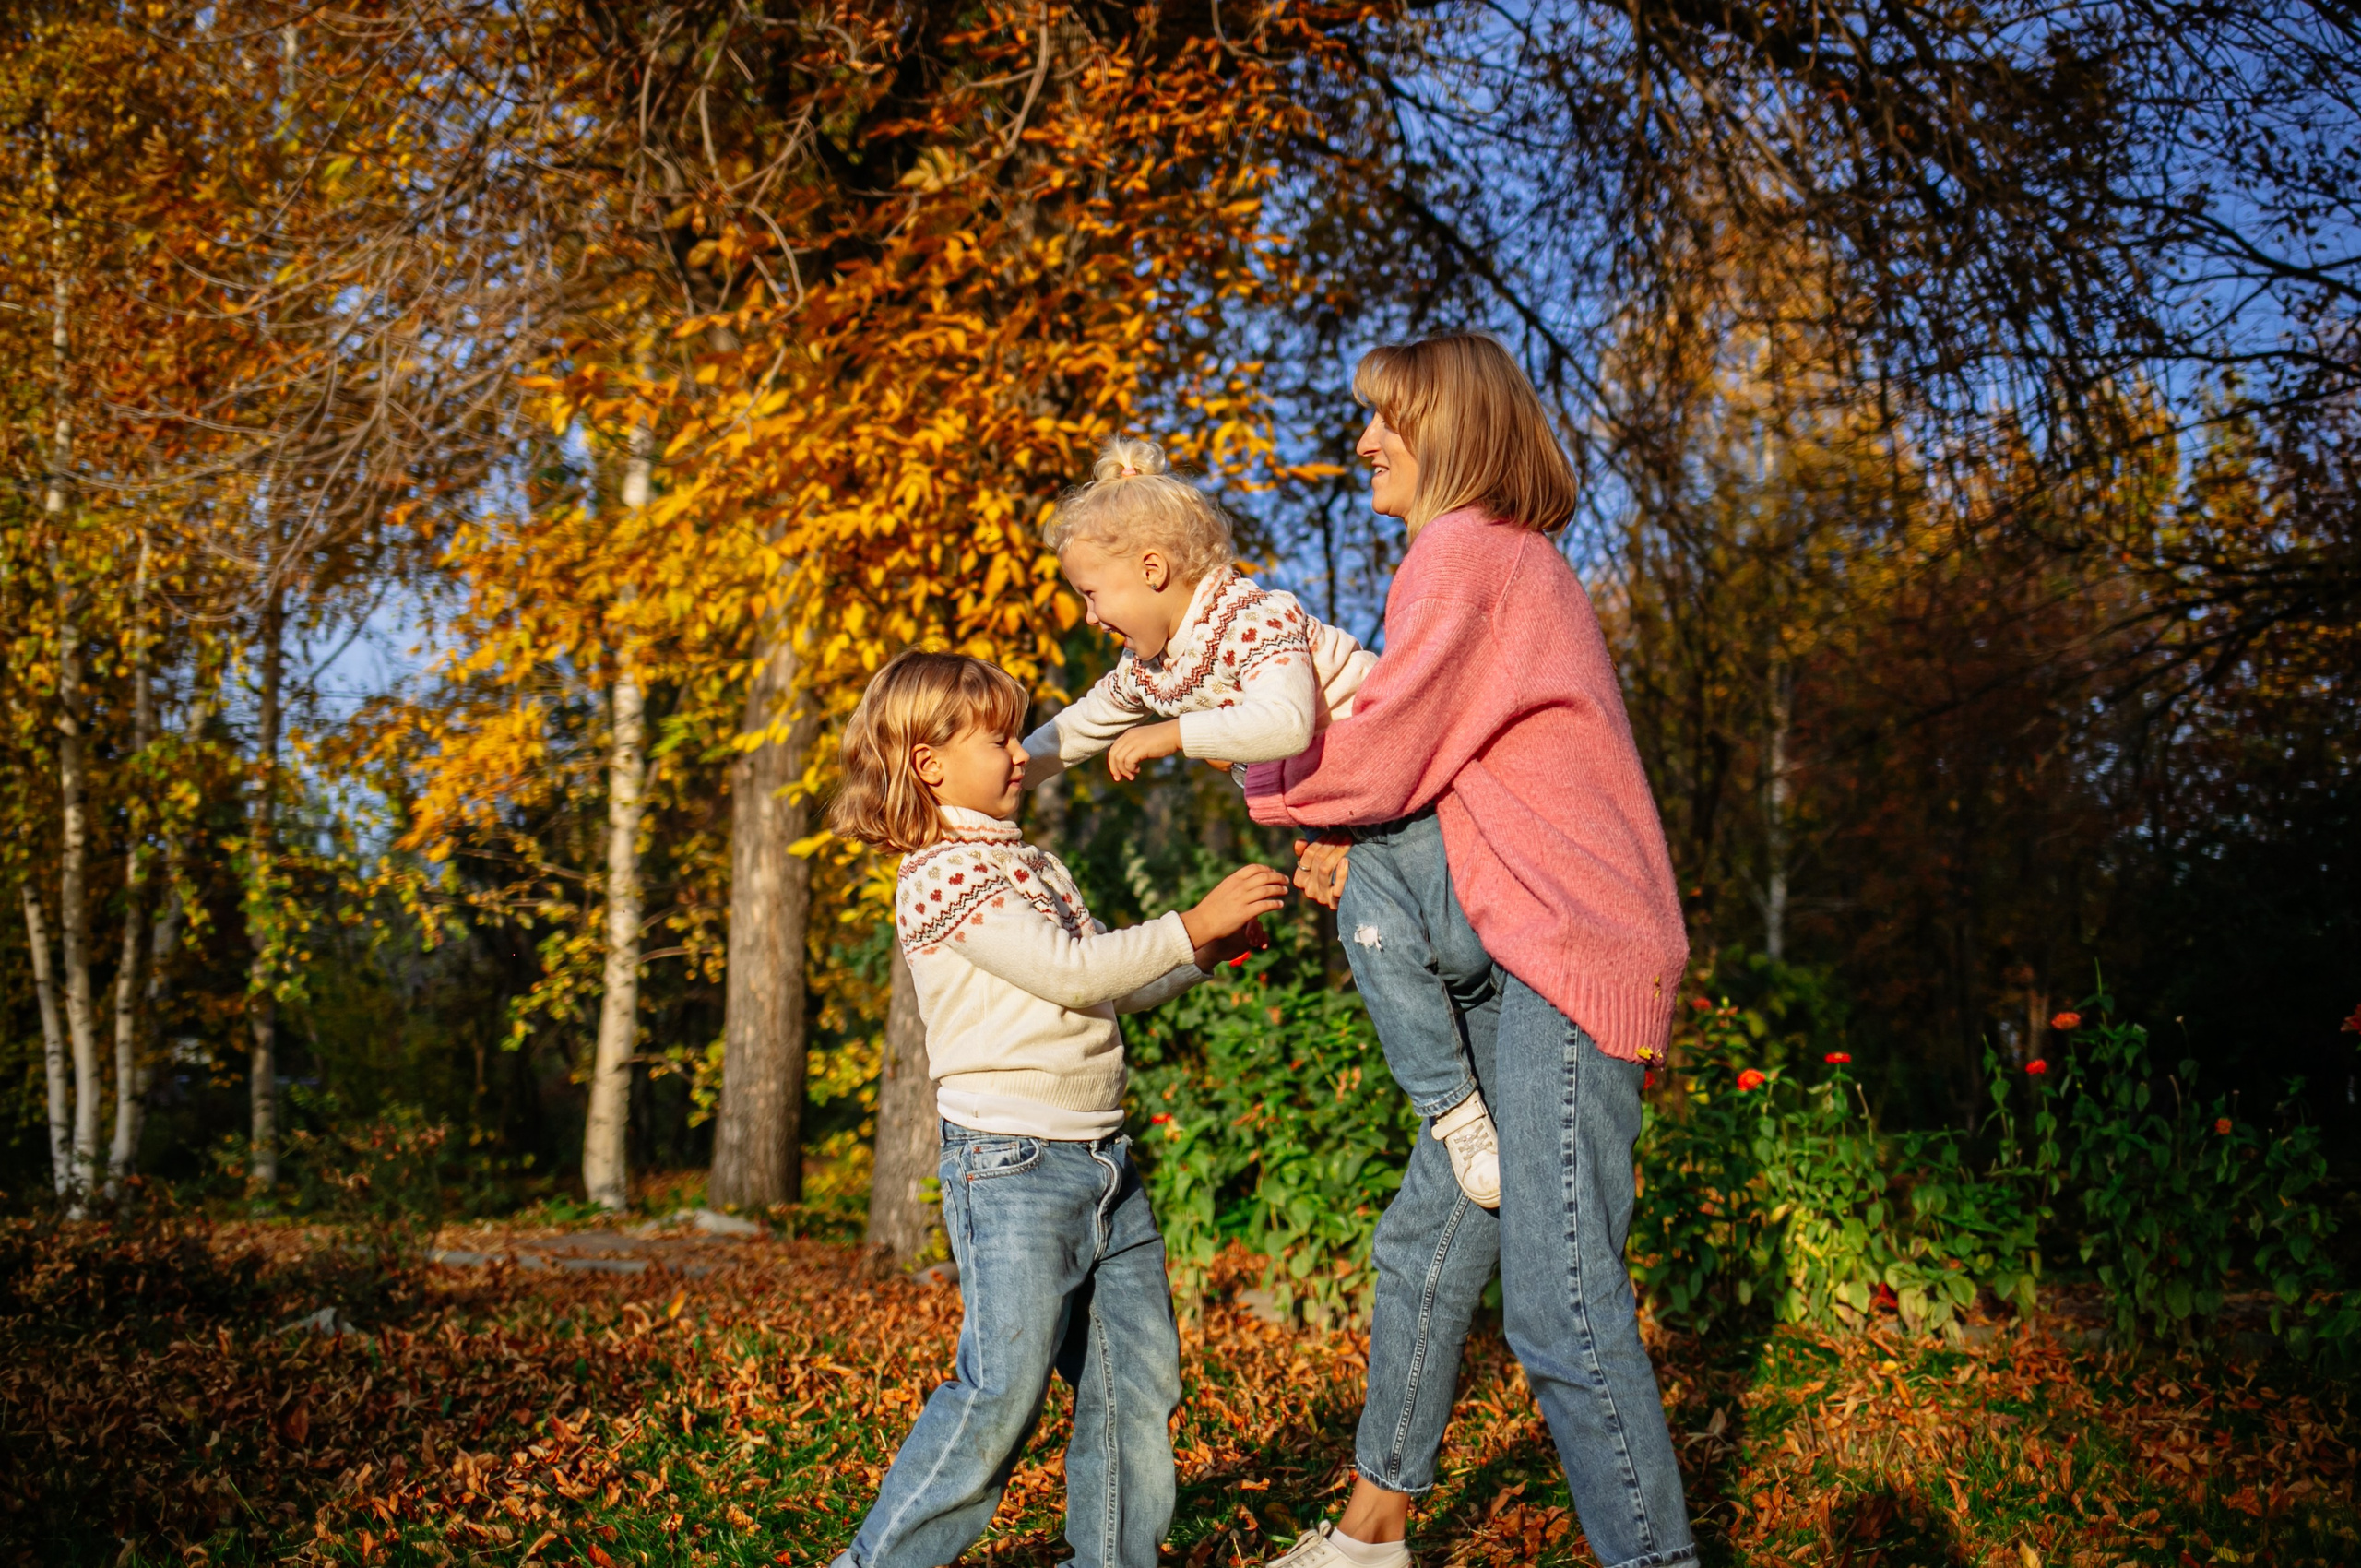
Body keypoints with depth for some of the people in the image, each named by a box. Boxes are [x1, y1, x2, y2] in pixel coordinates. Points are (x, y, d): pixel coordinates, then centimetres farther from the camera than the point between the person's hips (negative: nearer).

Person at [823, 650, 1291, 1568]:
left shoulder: (1034, 865, 19)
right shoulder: (940, 875, -10)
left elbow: (1112, 987, 22)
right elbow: (1069, 973, -18)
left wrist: (1205, 955, 10)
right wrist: (1191, 925, -14)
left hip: (1102, 1164, 9)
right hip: (1010, 1164, -9)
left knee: (1138, 1377, 8)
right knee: (1004, 1385, -8)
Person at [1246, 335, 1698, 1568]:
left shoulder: (1461, 552, -9)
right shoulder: (1521, 559, 23)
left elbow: (1373, 758, -12)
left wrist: (1255, 771, 6)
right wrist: (1348, 836, 5)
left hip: (1562, 959, -11)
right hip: (1531, 961, 11)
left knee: (1561, 1306, -13)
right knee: (1427, 1240, 14)